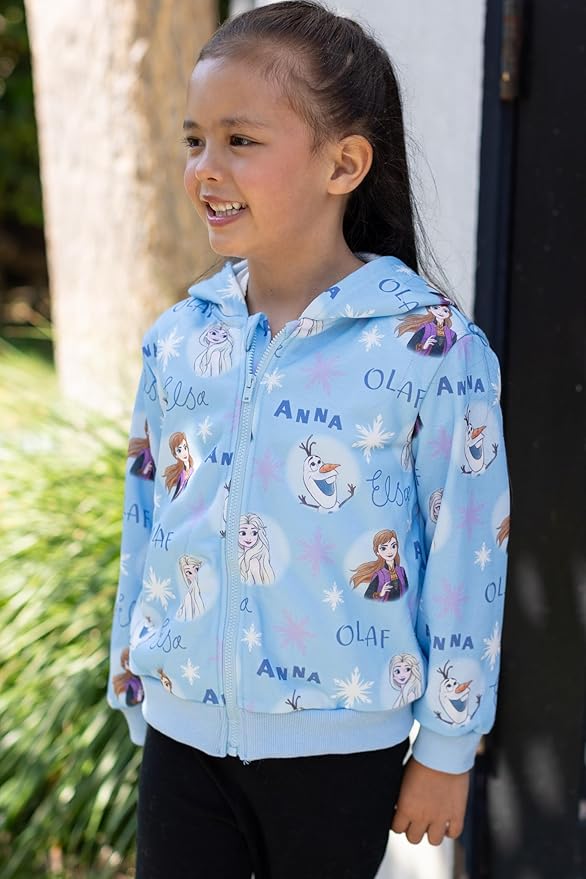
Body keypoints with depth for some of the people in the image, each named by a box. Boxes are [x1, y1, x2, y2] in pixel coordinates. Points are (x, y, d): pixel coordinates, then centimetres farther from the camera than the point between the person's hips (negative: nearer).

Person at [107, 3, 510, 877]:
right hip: (183, 731, 4)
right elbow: (148, 526, 8)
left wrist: (447, 749, -5)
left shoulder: (430, 349, -15)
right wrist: (133, 690, 13)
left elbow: (466, 562, -10)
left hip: (339, 744, -3)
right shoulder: (177, 340, -2)